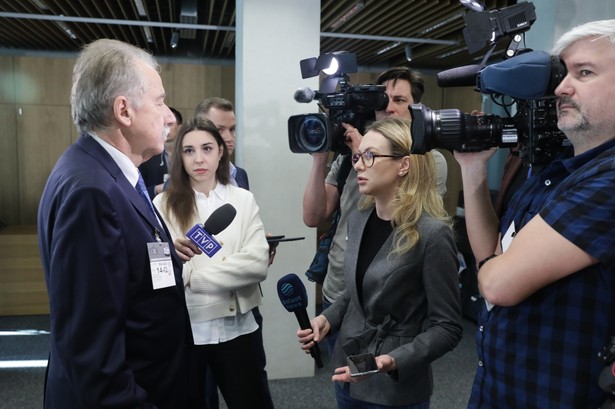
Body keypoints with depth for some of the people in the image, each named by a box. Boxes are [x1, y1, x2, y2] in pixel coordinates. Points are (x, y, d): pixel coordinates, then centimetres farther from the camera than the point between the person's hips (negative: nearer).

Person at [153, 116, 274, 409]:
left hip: (236, 327, 1)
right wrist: (230, 266, -21)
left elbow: (259, 263, -11)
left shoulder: (243, 199, 0)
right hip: (183, 329, -1)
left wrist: (194, 276, -17)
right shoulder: (164, 204, -4)